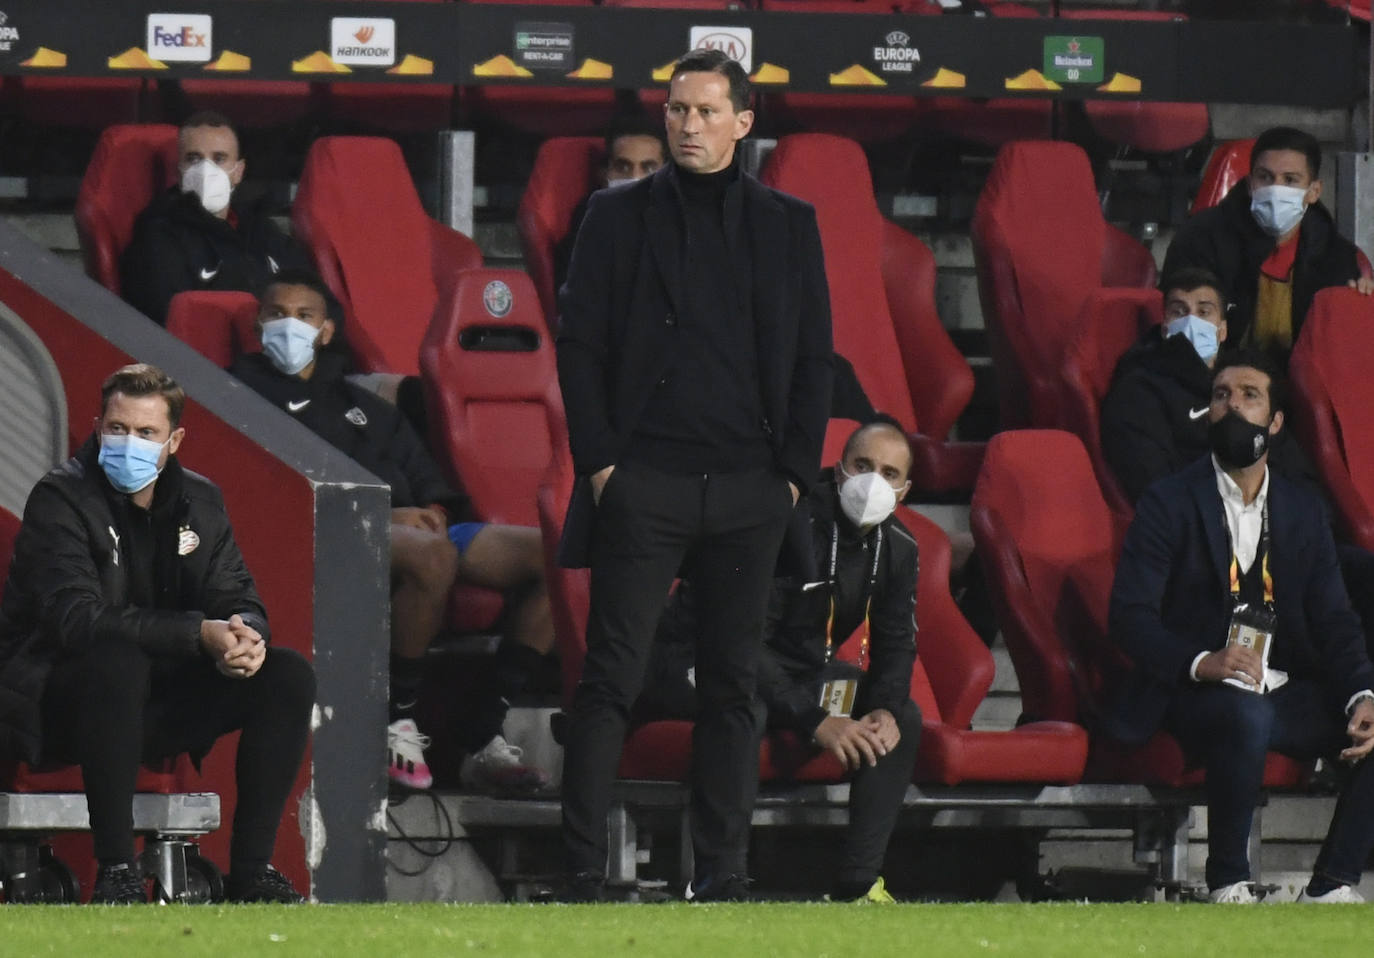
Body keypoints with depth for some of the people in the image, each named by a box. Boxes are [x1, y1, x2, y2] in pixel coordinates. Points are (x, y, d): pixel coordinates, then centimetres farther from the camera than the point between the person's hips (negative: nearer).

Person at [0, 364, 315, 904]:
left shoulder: (199, 502, 8)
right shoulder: (61, 499, -13)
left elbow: (236, 598, 6)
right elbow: (78, 619, -26)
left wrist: (245, 637, -22)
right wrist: (201, 634, -34)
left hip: (152, 707, 6)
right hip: (55, 708, -6)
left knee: (288, 677, -9)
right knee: (119, 660, -39)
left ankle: (252, 869, -10)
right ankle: (116, 872, -36)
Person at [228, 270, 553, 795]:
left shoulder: (367, 408, 34)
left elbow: (426, 476, 28)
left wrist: (433, 510, 1)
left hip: (415, 528, 7)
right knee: (432, 554, -41)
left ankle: (482, 737, -18)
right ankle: (396, 725, -26)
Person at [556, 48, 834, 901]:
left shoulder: (788, 224, 11)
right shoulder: (620, 216, 6)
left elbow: (814, 357, 10)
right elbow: (580, 344, 4)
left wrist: (795, 471, 1)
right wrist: (600, 461, -5)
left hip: (748, 487, 2)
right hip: (643, 481, -2)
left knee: (733, 684, 4)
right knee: (613, 679, -5)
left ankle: (723, 871, 8)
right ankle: (585, 870, -4)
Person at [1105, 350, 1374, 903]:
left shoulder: (1304, 513, 14)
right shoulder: (1170, 504, 1)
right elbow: (1128, 615, -8)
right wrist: (1200, 662, -26)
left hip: (1285, 694, 5)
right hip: (1194, 693, -5)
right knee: (1248, 717, -38)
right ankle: (1228, 887, -24)